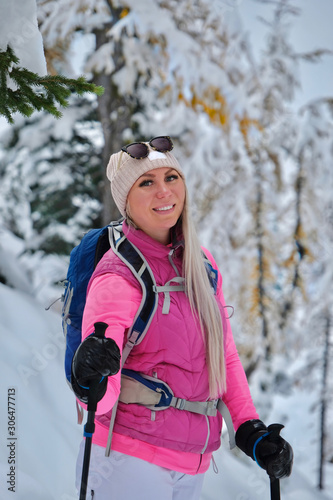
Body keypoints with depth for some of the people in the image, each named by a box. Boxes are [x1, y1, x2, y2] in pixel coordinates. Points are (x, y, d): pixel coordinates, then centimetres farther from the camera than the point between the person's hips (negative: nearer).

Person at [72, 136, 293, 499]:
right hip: (133, 465, -6)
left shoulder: (202, 264, 5)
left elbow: (223, 356, 13)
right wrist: (92, 386, -43)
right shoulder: (119, 277, -14)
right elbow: (104, 397, -21)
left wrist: (250, 430, 4)